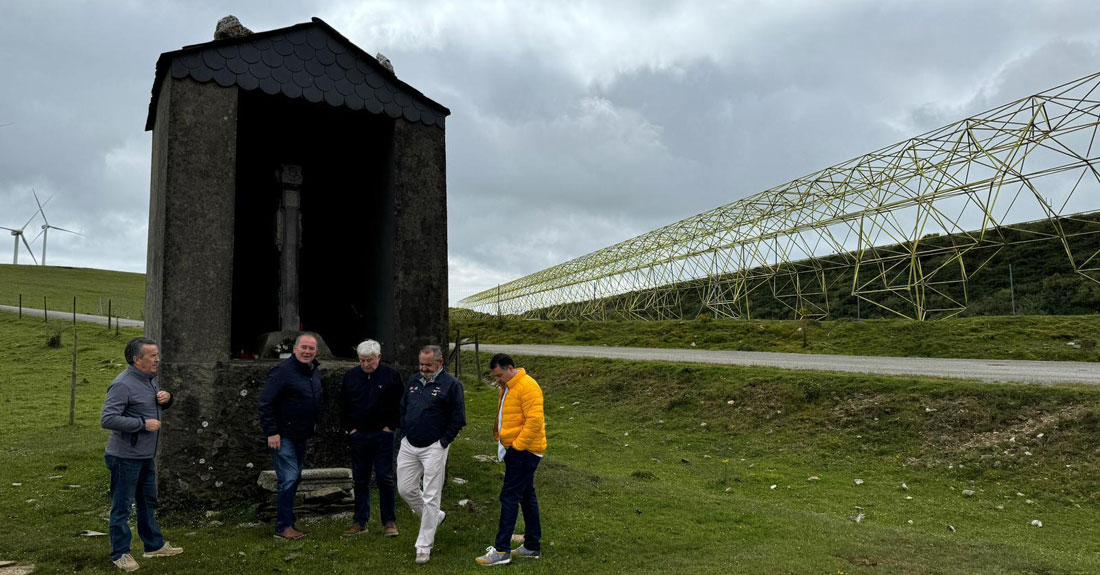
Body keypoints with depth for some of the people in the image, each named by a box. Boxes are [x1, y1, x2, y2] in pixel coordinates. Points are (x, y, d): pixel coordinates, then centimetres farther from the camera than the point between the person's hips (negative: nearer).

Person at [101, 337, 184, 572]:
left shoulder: (150, 379, 8)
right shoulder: (123, 385, -21)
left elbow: (160, 405, 24)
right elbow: (107, 419, -27)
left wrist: (167, 398, 0)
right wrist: (143, 423, -24)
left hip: (145, 456, 9)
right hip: (125, 457, -9)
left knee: (148, 502, 20)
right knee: (122, 506, 4)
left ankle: (154, 545, 32)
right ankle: (120, 553, 18)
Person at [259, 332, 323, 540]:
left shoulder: (315, 372, 10)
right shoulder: (282, 371, -16)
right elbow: (266, 404, -18)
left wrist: (313, 423, 18)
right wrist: (271, 433, -20)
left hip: (301, 437, 9)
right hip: (283, 437, -9)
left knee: (295, 479, 14)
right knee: (288, 479, -9)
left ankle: (288, 523, 25)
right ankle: (283, 527, 0)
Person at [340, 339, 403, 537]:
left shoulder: (391, 375, -3)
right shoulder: (351, 376, 6)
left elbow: (400, 403, 2)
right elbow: (343, 405, 13)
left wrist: (391, 426, -4)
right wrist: (349, 428, 5)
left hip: (383, 435, -3)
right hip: (358, 436, 3)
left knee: (385, 478, -2)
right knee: (360, 480, 10)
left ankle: (389, 522, 8)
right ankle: (360, 522, 19)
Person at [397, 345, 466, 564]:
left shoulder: (451, 385, -10)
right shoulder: (413, 381, 8)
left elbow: (458, 420, -9)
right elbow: (402, 409, 20)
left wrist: (443, 442, -9)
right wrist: (406, 432, 11)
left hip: (433, 448, -6)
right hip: (408, 446, 6)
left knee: (430, 497, -2)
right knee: (405, 489, 10)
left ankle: (424, 546, 8)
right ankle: (435, 517, 34)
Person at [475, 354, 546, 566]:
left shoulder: (527, 387, -17)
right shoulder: (507, 387, 15)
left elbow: (535, 421, -23)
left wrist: (517, 445, -20)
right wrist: (500, 436, 13)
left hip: (524, 451, -10)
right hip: (513, 449, 10)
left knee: (509, 497, -7)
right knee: (526, 496, 14)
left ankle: (501, 550, -1)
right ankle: (532, 546, 23)